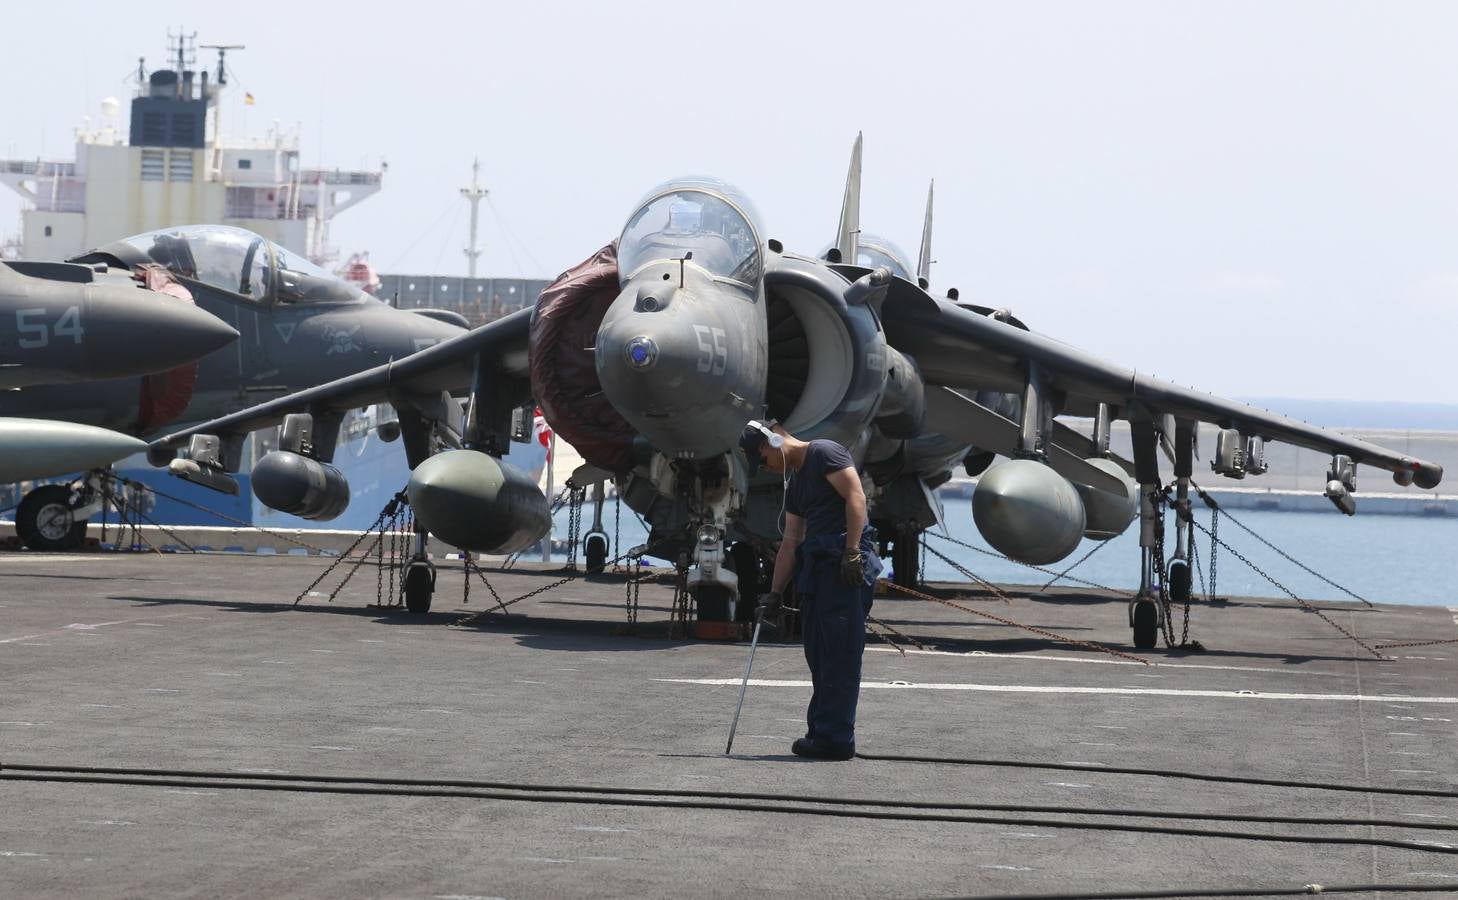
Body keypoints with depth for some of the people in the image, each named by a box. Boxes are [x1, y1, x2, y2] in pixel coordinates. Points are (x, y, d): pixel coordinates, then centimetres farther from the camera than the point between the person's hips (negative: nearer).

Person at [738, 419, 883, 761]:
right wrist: (775, 593, 20)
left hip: (845, 565, -10)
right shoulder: (794, 482, 24)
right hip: (816, 566, 10)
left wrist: (852, 552, -21)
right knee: (818, 653, 10)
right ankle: (821, 731, 15)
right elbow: (791, 542, 23)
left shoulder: (824, 454, -3)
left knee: (839, 653, -9)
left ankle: (836, 738, -10)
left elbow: (856, 497, -15)